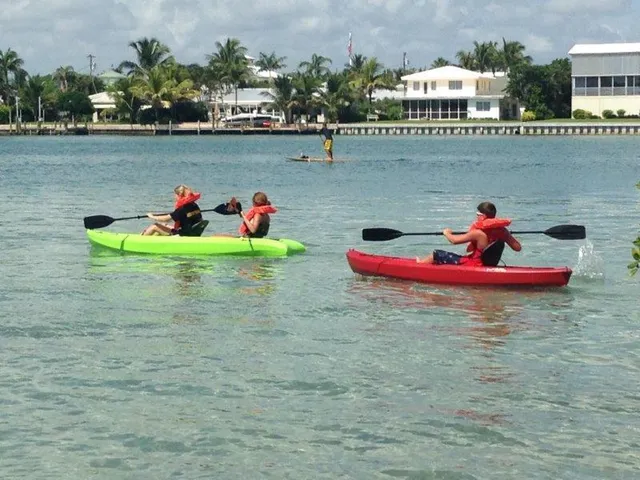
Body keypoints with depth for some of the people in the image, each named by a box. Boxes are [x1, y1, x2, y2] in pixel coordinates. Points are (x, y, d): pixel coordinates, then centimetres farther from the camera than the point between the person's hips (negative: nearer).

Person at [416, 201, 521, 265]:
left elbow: (454, 240, -18)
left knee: (437, 255, 4)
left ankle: (419, 263, 29)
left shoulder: (478, 233, -26)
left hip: (472, 265, -8)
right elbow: (518, 248, -4)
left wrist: (447, 233, 3)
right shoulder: (502, 231, -9)